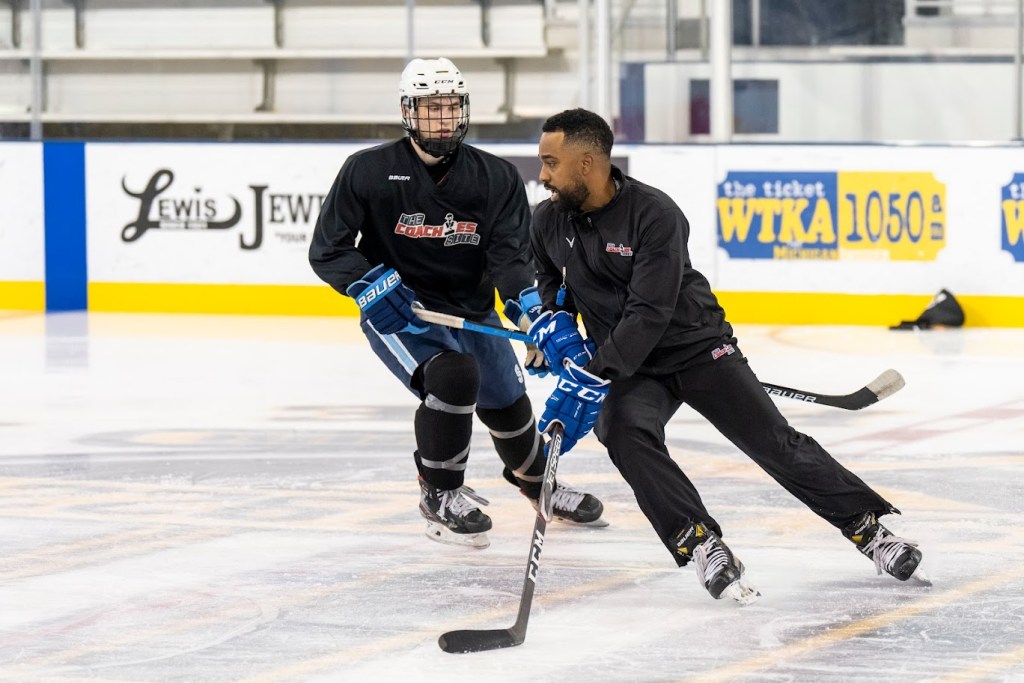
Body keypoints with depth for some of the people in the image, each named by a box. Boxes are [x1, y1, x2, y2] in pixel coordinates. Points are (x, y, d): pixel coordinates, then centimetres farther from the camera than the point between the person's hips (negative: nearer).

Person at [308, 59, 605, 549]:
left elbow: (511, 256, -16)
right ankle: (440, 495, -11)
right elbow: (328, 250, -12)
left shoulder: (496, 179, -9)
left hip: (472, 314, 4)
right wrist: (372, 285, -28)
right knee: (451, 375, -30)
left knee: (508, 405, 16)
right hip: (397, 313, -4)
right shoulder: (368, 172, -15)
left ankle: (534, 477, 49)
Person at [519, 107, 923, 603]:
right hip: (627, 368, 4)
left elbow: (649, 314, -28)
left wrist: (592, 377, -35)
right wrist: (553, 325, -5)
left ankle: (869, 529, 5)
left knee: (775, 443, -7)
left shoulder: (653, 213, -22)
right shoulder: (549, 222, -3)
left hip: (696, 346, -4)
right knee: (624, 432, -28)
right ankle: (700, 544, -25)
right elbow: (550, 287, 18)